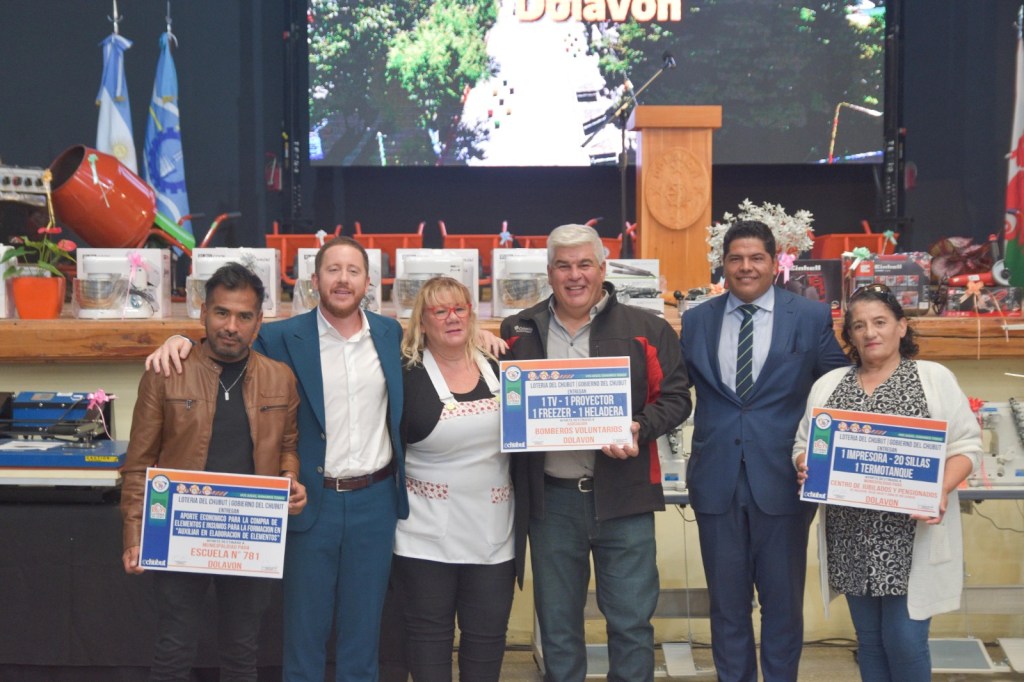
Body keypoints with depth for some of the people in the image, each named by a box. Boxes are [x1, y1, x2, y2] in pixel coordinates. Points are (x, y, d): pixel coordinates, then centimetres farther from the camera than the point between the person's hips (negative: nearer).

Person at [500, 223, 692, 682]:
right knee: (557, 624, 12)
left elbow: (675, 398, 1)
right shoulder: (519, 332, 8)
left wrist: (640, 429, -17)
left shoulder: (646, 330, 2)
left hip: (623, 493, -2)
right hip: (549, 497, 2)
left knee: (631, 619, 3)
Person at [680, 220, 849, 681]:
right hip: (717, 481, 2)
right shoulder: (695, 321, 6)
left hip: (783, 480, -2)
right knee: (726, 601, 12)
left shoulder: (813, 318, 0)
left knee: (783, 601, 9)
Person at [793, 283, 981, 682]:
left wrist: (941, 490, -17)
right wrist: (805, 468, -8)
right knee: (869, 638, 12)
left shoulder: (934, 378, 2)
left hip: (911, 534, -3)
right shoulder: (828, 385, 12)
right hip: (852, 537, 4)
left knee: (905, 639, -2)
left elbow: (966, 445, 0)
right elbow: (804, 444, 15)